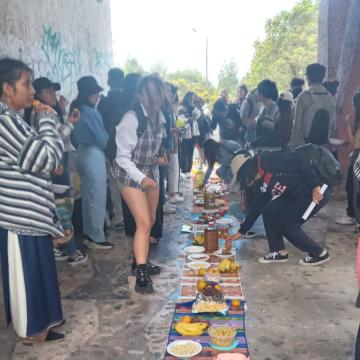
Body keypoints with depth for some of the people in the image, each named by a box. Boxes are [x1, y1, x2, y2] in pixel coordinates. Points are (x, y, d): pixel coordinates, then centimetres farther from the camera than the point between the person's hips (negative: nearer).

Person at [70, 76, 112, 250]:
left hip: (82, 154, 9)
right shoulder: (91, 112, -17)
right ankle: (97, 239, 6)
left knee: (87, 197, 15)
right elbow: (102, 138, -15)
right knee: (98, 199, -1)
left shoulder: (76, 110, 10)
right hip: (93, 156, -9)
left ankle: (88, 234, 24)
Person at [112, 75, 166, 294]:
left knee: (151, 221, 13)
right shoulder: (132, 119, -23)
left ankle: (140, 261, 31)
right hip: (131, 175, -7)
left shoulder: (160, 117, -1)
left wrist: (159, 157, 2)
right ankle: (141, 275, -7)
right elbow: (123, 157, -21)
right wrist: (141, 178, -29)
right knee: (144, 223, -14)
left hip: (151, 173, 7)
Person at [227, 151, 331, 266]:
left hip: (317, 191, -9)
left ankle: (319, 254, 9)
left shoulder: (269, 161, -18)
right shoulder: (261, 184, 9)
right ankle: (279, 252, 16)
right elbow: (256, 207, 16)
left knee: (285, 223, -7)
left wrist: (315, 186, -26)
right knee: (268, 211, 4)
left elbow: (298, 161, -25)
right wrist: (241, 232, 20)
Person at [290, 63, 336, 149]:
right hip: (324, 143, 4)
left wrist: (293, 145, -5)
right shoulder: (329, 97, 0)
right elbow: (333, 122, 4)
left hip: (304, 144, -4)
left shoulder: (303, 97, -12)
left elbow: (297, 123, -12)